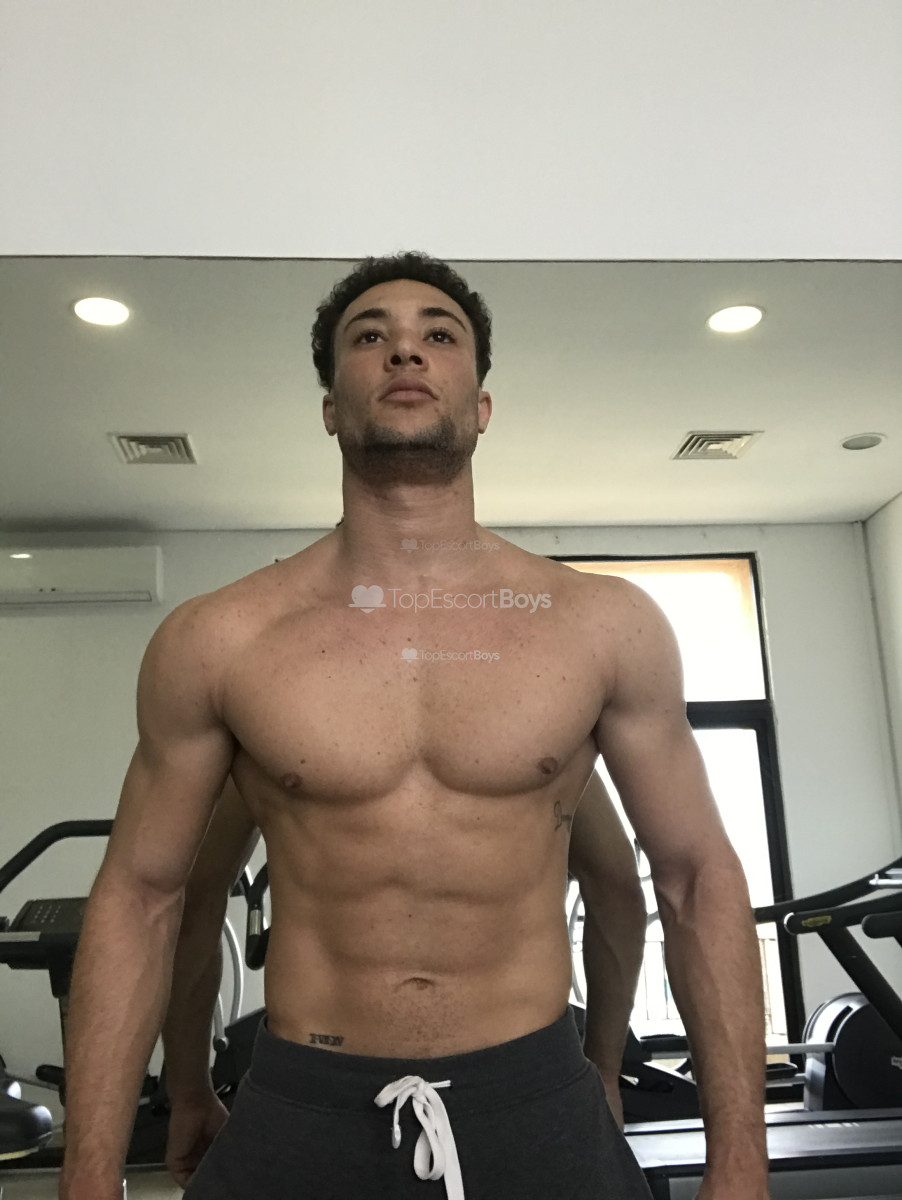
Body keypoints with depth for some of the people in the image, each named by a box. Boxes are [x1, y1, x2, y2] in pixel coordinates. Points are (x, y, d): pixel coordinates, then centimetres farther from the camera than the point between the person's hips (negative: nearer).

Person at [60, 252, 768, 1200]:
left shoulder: (605, 626, -5)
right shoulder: (214, 641, -6)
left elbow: (697, 875, 1)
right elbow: (137, 896, 1)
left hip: (539, 1112, 1)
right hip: (296, 1117, 0)